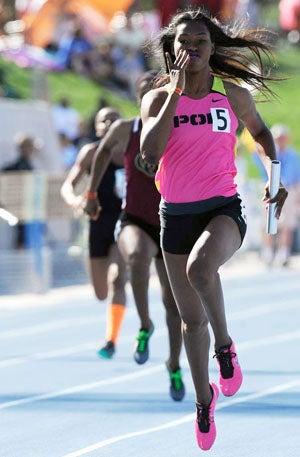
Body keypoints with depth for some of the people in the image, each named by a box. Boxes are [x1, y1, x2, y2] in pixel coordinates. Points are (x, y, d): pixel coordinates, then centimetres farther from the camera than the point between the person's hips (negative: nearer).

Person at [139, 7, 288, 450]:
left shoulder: (233, 96, -1)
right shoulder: (157, 98, -3)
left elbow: (260, 131, 20)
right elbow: (150, 151, -21)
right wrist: (177, 90, -20)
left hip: (223, 209, -2)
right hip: (176, 213, 2)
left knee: (200, 267, -36)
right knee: (192, 318, 11)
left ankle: (225, 346, -12)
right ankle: (204, 396, 31)